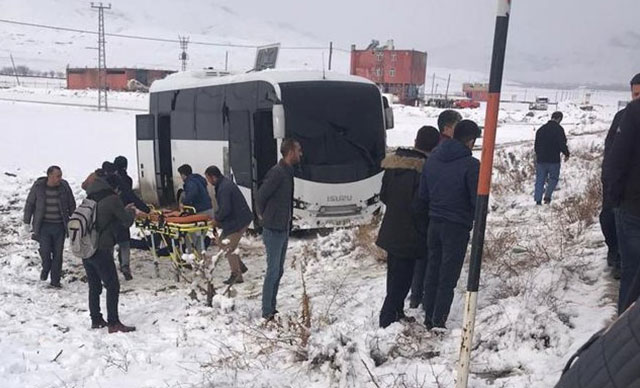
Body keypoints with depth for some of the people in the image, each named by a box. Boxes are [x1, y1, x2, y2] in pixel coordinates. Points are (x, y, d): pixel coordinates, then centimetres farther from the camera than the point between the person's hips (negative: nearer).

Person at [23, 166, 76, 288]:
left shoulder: (64, 186, -5)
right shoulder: (38, 186, -8)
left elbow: (72, 206, 6)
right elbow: (30, 204, 4)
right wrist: (27, 222, 6)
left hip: (60, 226, 1)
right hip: (43, 226, -1)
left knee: (58, 254, 6)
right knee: (45, 252, -7)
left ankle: (55, 281, 19)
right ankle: (46, 268, 27)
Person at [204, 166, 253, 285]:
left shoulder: (224, 188, -23)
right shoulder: (224, 183, 12)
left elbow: (225, 209, -26)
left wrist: (217, 219, -10)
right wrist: (217, 216, 12)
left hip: (238, 221, -11)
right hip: (235, 220, 11)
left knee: (229, 248, -3)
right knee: (222, 242, 18)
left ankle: (236, 276, 7)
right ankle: (240, 266, 25)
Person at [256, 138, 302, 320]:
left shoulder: (287, 172, 11)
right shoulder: (277, 172, -19)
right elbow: (260, 196, -18)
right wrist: (264, 215, -3)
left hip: (283, 230, 9)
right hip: (274, 231, -9)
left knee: (278, 271, 14)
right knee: (273, 271, -3)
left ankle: (271, 308, 24)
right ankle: (267, 312, 7)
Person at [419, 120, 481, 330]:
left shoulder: (433, 158, 1)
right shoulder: (470, 165, -18)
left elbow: (423, 194, 5)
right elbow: (477, 200, -15)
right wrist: (474, 216, 5)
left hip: (434, 223, 6)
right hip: (457, 227, -6)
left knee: (432, 271, 17)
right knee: (448, 277, 5)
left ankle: (429, 318, 26)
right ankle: (438, 322, 12)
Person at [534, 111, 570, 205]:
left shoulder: (541, 129, 12)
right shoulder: (558, 129, -8)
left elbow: (536, 145, 18)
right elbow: (562, 144, -12)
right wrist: (566, 154, 3)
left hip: (540, 159, 5)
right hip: (553, 159, -5)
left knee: (540, 180, 7)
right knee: (553, 178, 10)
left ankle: (538, 200, 2)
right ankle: (547, 196, -7)